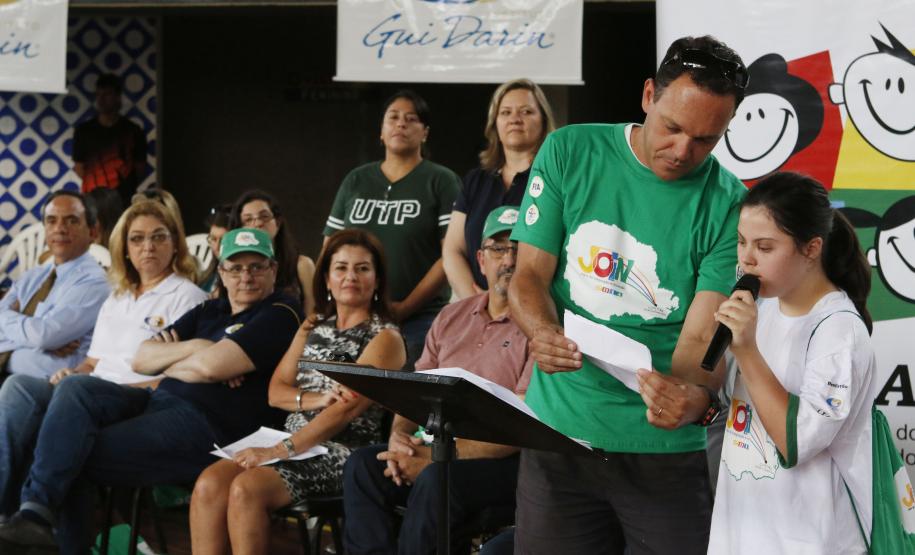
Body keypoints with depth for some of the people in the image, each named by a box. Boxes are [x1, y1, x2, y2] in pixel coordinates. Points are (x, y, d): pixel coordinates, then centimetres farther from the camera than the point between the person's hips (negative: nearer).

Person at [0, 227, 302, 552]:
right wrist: (191, 348, -2)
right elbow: (141, 359, 15)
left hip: (208, 425, -8)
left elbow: (211, 366, -15)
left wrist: (170, 367, 5)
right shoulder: (209, 311, 22)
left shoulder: (280, 315, -2)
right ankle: (35, 511, -23)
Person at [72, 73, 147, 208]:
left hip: (123, 199, -1)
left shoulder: (133, 131, 7)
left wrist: (126, 186, -2)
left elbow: (140, 169, 10)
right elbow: (79, 168, 14)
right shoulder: (84, 130, 10)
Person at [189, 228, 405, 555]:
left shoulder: (385, 338, -2)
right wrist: (318, 399, -10)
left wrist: (281, 451, -21)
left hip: (343, 453, -6)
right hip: (296, 444, 6)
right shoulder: (313, 327, 20)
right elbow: (276, 391, 13)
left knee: (246, 488, -30)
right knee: (209, 483, -21)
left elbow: (348, 407, -14)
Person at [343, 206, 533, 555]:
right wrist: (400, 434, -7)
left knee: (437, 480, -33)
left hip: (508, 461, -7)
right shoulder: (452, 317, 16)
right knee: (363, 466, -16)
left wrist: (435, 457, -19)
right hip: (441, 450, 7)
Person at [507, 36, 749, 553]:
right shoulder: (569, 154, -2)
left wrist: (695, 398, -35)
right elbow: (529, 276, 0)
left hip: (664, 448, -1)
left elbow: (702, 335, -13)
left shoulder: (729, 206, -6)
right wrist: (543, 332, -22)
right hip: (558, 431, 1)